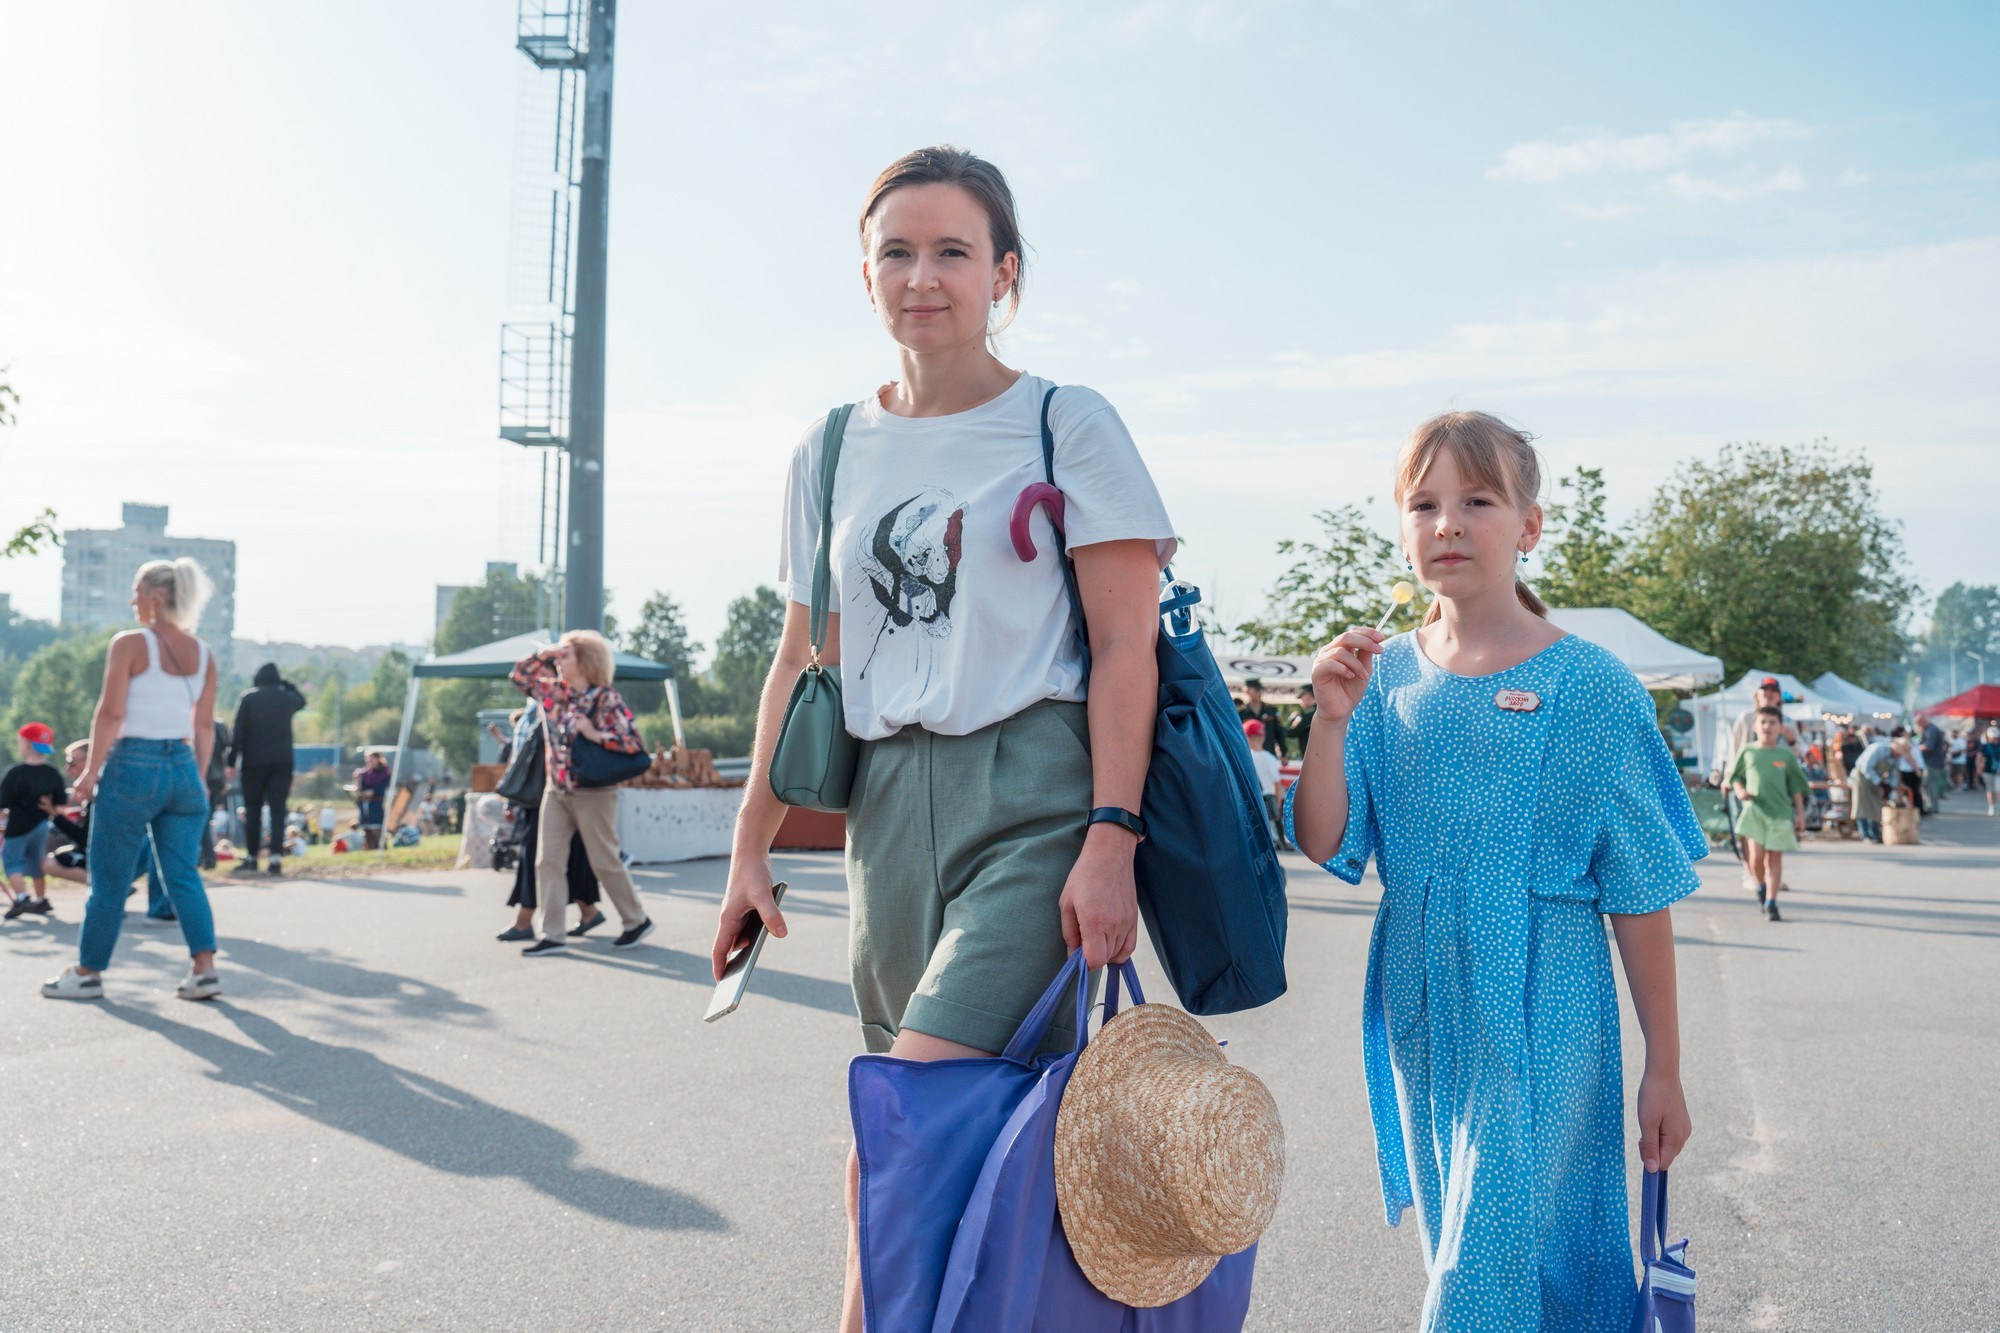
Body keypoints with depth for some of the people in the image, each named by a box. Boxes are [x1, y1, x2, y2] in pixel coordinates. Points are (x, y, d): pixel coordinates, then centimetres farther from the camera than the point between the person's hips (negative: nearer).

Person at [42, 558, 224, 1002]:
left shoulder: (130, 644, -8)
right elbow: (205, 726, 9)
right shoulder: (203, 654, 8)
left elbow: (110, 714, -11)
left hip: (133, 766, -5)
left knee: (109, 878, 7)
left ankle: (87, 973, 18)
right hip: (183, 767, 5)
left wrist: (92, 770, -5)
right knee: (184, 875, 7)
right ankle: (204, 969, -1)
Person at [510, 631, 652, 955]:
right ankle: (552, 935, 3)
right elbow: (520, 676, 21)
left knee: (604, 861, 3)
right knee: (548, 860, 0)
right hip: (555, 791, 6)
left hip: (593, 792, -6)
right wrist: (542, 655, 6)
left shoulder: (607, 699, -11)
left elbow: (634, 742, -16)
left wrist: (595, 734, -23)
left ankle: (637, 921, 20)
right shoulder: (553, 691, 8)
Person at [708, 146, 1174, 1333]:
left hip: (1034, 798, -5)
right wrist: (752, 849, 15)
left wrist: (1111, 844, -15)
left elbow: (1125, 648, -5)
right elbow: (803, 662, 16)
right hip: (892, 800, 5)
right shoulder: (832, 454, 13)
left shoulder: (1068, 425, 0)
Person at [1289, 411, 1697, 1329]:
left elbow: (1641, 895, -5)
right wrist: (1333, 718, -18)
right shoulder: (1385, 678, 2)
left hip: (1540, 1024, -4)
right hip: (1421, 1018, 4)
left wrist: (1664, 1069, -2)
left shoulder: (1589, 687, -8)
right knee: (1455, 1249, 18)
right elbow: (1324, 846, -4)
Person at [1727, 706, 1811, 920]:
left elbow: (1796, 786, 9)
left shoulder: (1786, 755, 5)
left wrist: (1800, 813, 5)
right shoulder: (1747, 752, 5)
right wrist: (1740, 790, -7)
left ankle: (1771, 903, 8)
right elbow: (1735, 776, 13)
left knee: (1775, 857, 0)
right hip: (1754, 810, -1)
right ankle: (1761, 886, 20)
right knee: (1755, 858, -10)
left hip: (1780, 812, 1)